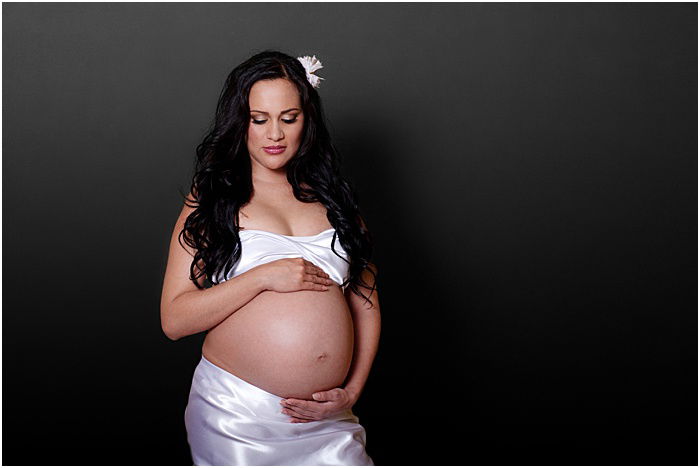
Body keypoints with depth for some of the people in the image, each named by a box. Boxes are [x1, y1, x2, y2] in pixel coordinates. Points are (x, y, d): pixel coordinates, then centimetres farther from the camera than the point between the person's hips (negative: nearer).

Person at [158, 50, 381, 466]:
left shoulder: (332, 198, 12)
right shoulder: (211, 201, 4)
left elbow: (366, 306, 13)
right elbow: (174, 320, -5)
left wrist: (352, 390, 1)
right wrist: (263, 277, -13)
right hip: (234, 416, -2)